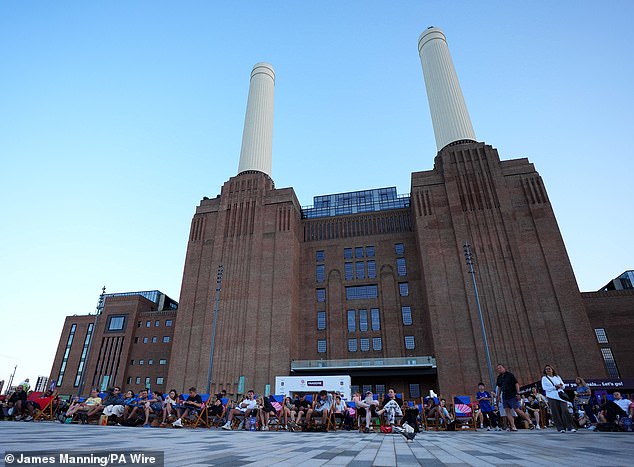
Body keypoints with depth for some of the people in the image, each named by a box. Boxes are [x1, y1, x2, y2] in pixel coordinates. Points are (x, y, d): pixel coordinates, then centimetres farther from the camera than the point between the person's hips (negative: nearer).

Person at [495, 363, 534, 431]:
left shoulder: (510, 375, -6)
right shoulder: (499, 377, 11)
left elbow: (516, 383, -8)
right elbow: (499, 387, 19)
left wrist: (518, 392, -18)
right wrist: (498, 396, 16)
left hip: (512, 396, -6)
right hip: (504, 397, 6)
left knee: (517, 410, -5)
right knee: (507, 411, 0)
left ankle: (530, 422, 10)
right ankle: (513, 426, 2)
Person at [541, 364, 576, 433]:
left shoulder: (557, 377, 20)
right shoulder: (544, 378, 9)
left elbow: (563, 385, 15)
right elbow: (544, 387, -2)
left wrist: (561, 385, -9)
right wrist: (554, 387, -11)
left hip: (560, 396, 2)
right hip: (552, 397, -2)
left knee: (565, 411, -10)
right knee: (556, 413, -5)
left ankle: (570, 427, -5)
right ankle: (560, 428, 0)